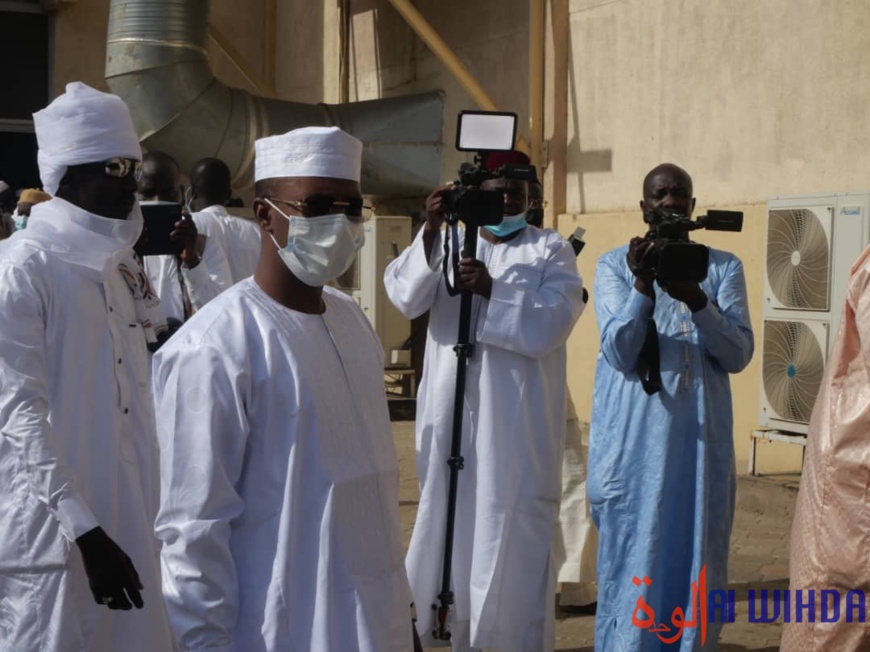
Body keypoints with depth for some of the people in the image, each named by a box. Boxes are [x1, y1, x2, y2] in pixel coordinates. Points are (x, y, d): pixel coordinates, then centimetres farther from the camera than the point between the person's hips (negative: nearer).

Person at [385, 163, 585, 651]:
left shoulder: (552, 252, 3)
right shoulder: (448, 242, 9)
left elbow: (551, 325, -11)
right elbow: (405, 297, -7)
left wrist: (492, 291, -22)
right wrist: (430, 231, -19)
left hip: (518, 423, -3)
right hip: (452, 416, 3)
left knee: (515, 536, -3)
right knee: (450, 524, 10)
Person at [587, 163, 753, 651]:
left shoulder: (724, 268, 8)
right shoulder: (614, 265, 4)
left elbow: (739, 354, -3)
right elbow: (618, 352, -7)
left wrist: (694, 299, -18)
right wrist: (642, 284, -20)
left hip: (700, 438, 2)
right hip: (633, 440, -1)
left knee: (695, 561, 5)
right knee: (632, 560, 1)